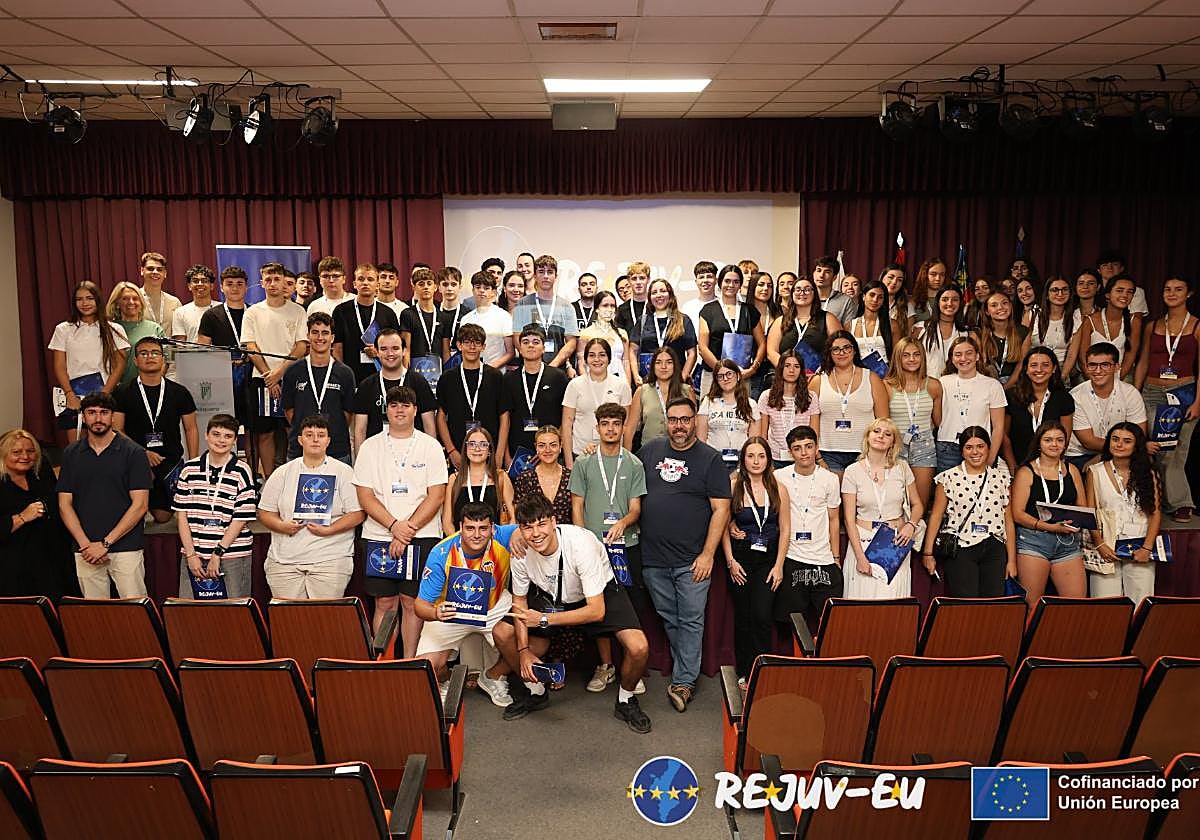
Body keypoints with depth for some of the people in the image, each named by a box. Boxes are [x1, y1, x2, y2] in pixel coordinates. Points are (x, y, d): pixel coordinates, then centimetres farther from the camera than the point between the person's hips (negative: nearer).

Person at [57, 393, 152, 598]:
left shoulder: (133, 452, -1)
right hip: (85, 551, 3)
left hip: (126, 548, -3)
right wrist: (85, 544, -5)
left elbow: (140, 505, -5)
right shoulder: (71, 454, 10)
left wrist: (105, 543, -9)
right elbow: (65, 504, 8)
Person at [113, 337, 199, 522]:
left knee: (162, 516, 3)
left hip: (171, 461, 2)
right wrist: (143, 453, -18)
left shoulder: (179, 393, 5)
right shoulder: (124, 395, 0)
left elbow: (191, 429, 9)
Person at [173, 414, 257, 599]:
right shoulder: (189, 469, 7)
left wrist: (218, 553, -10)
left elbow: (241, 519, -6)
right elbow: (181, 513, 6)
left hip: (232, 557, -3)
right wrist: (191, 554, -2)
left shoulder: (241, 472, -3)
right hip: (194, 555, 3)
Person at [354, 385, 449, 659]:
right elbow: (365, 496, 1)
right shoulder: (370, 447, 7)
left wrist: (409, 529, -12)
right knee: (384, 603, 4)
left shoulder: (430, 446, 3)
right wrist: (394, 526, -12)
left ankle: (410, 663, 9)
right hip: (379, 536, 1)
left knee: (412, 602, 1)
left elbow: (436, 496, -3)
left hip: (422, 537, -1)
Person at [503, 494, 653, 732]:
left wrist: (544, 619, -35)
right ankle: (537, 692, 27)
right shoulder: (521, 552, -21)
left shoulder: (581, 544, -35)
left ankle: (625, 701, 5)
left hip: (599, 595, -4)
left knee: (638, 648, -25)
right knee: (516, 657, -7)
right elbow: (519, 601, -3)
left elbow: (597, 611, -31)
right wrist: (523, 650, -13)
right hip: (552, 597, 4)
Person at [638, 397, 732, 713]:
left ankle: (683, 681, 8)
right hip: (653, 558, 4)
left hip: (692, 560, -4)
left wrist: (707, 555, -12)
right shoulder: (649, 451, 7)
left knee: (691, 621, 0)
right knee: (669, 619, 13)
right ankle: (688, 671, 28)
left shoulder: (710, 459, -4)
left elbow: (721, 509, -7)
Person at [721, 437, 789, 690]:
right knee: (743, 618, 7)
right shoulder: (733, 486, -4)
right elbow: (723, 526, -1)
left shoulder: (779, 489, 1)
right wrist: (730, 561, -5)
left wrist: (779, 565, -1)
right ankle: (744, 673, 19)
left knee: (762, 617, -9)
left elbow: (785, 529, 4)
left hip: (768, 558, 0)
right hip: (740, 557, 0)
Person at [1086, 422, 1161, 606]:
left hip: (1140, 548, 1)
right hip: (1106, 547, -1)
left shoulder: (1148, 473, 7)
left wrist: (1147, 548, -7)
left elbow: (1156, 513, 3)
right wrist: (1100, 545, -7)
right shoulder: (1096, 472, 5)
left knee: (1140, 604, -3)